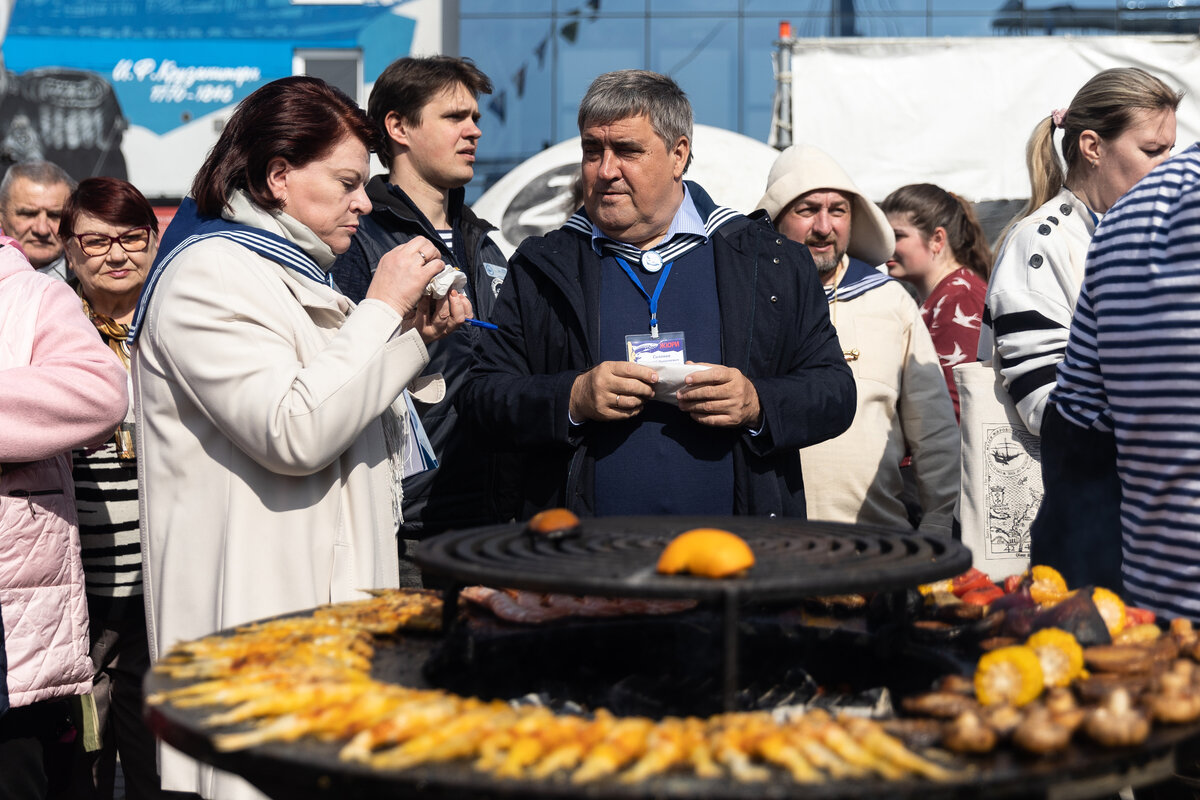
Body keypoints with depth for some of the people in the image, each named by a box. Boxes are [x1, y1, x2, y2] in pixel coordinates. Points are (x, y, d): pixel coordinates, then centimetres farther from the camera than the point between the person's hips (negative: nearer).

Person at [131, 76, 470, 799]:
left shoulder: (295, 271, 19)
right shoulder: (209, 275, -10)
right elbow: (294, 434, -21)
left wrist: (418, 334, 11)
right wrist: (382, 310, -14)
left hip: (335, 599, 9)